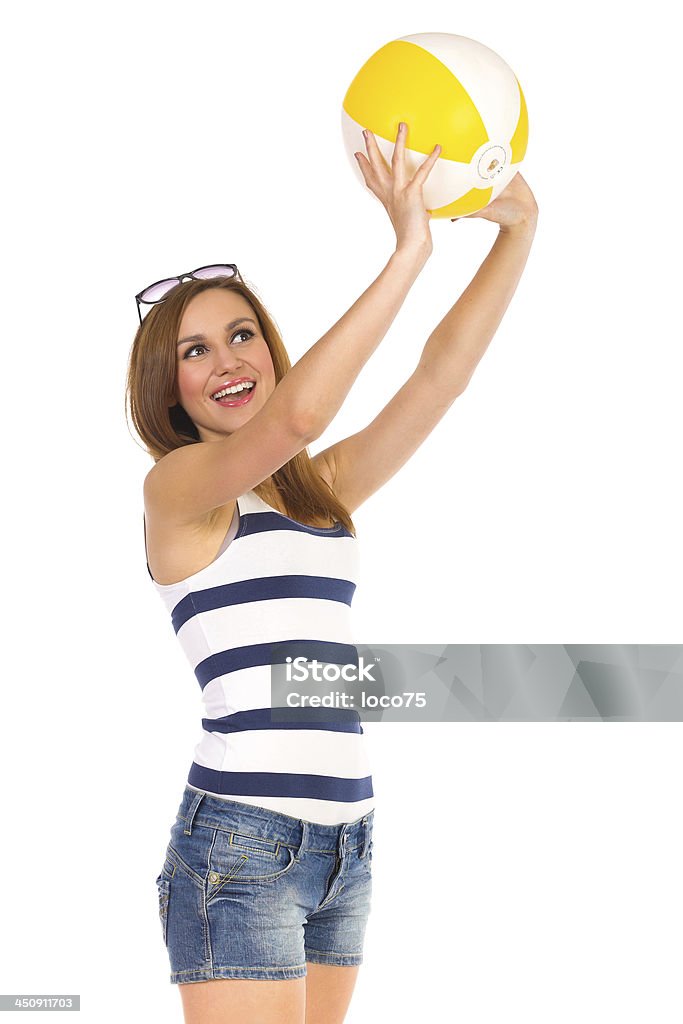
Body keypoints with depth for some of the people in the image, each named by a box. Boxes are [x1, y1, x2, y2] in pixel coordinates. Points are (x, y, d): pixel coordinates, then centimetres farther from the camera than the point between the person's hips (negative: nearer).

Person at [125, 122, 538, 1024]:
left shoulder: (328, 485, 14)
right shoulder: (176, 485, -5)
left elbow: (442, 373, 8)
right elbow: (295, 414, -24)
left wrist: (519, 227, 1)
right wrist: (408, 252, -23)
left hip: (346, 842, 7)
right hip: (239, 843, -7)